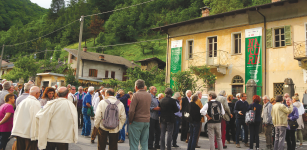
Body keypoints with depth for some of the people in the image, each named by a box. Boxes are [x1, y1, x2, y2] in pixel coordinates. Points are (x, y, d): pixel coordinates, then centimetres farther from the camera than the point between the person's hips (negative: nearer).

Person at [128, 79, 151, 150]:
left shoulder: (136, 95, -12)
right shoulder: (149, 95, 7)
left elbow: (131, 110, -16)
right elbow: (148, 108, 11)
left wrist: (130, 121, -5)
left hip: (137, 121, -6)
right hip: (147, 121, 6)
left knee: (134, 143, 2)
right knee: (144, 143, 12)